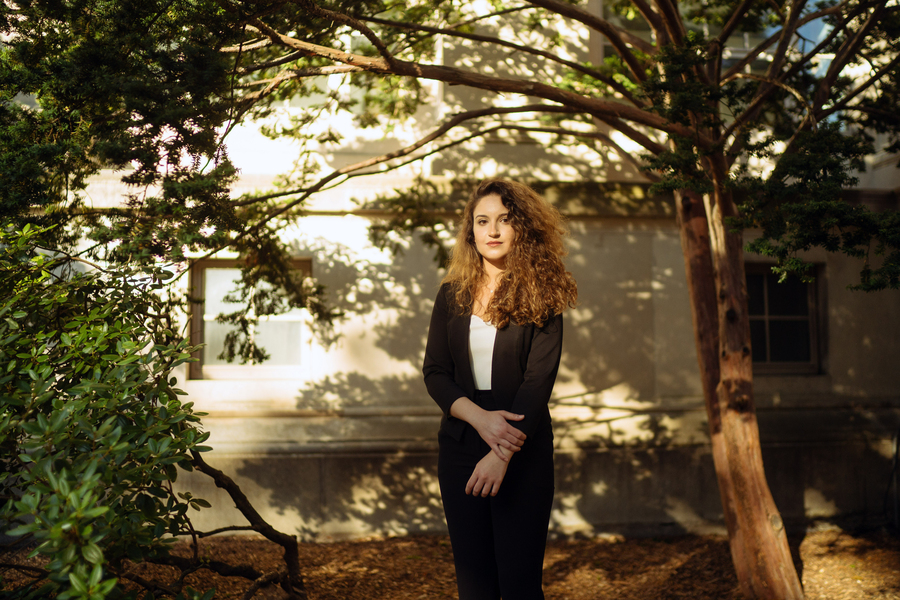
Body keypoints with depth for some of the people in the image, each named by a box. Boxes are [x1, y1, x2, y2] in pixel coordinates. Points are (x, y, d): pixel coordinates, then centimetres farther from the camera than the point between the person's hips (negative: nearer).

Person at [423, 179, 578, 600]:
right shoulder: (452, 295, 7)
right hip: (459, 449, 3)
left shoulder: (541, 297, -4)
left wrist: (502, 454, -20)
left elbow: (538, 381, -11)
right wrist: (481, 417, -15)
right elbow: (434, 372, 3)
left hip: (523, 449, -3)